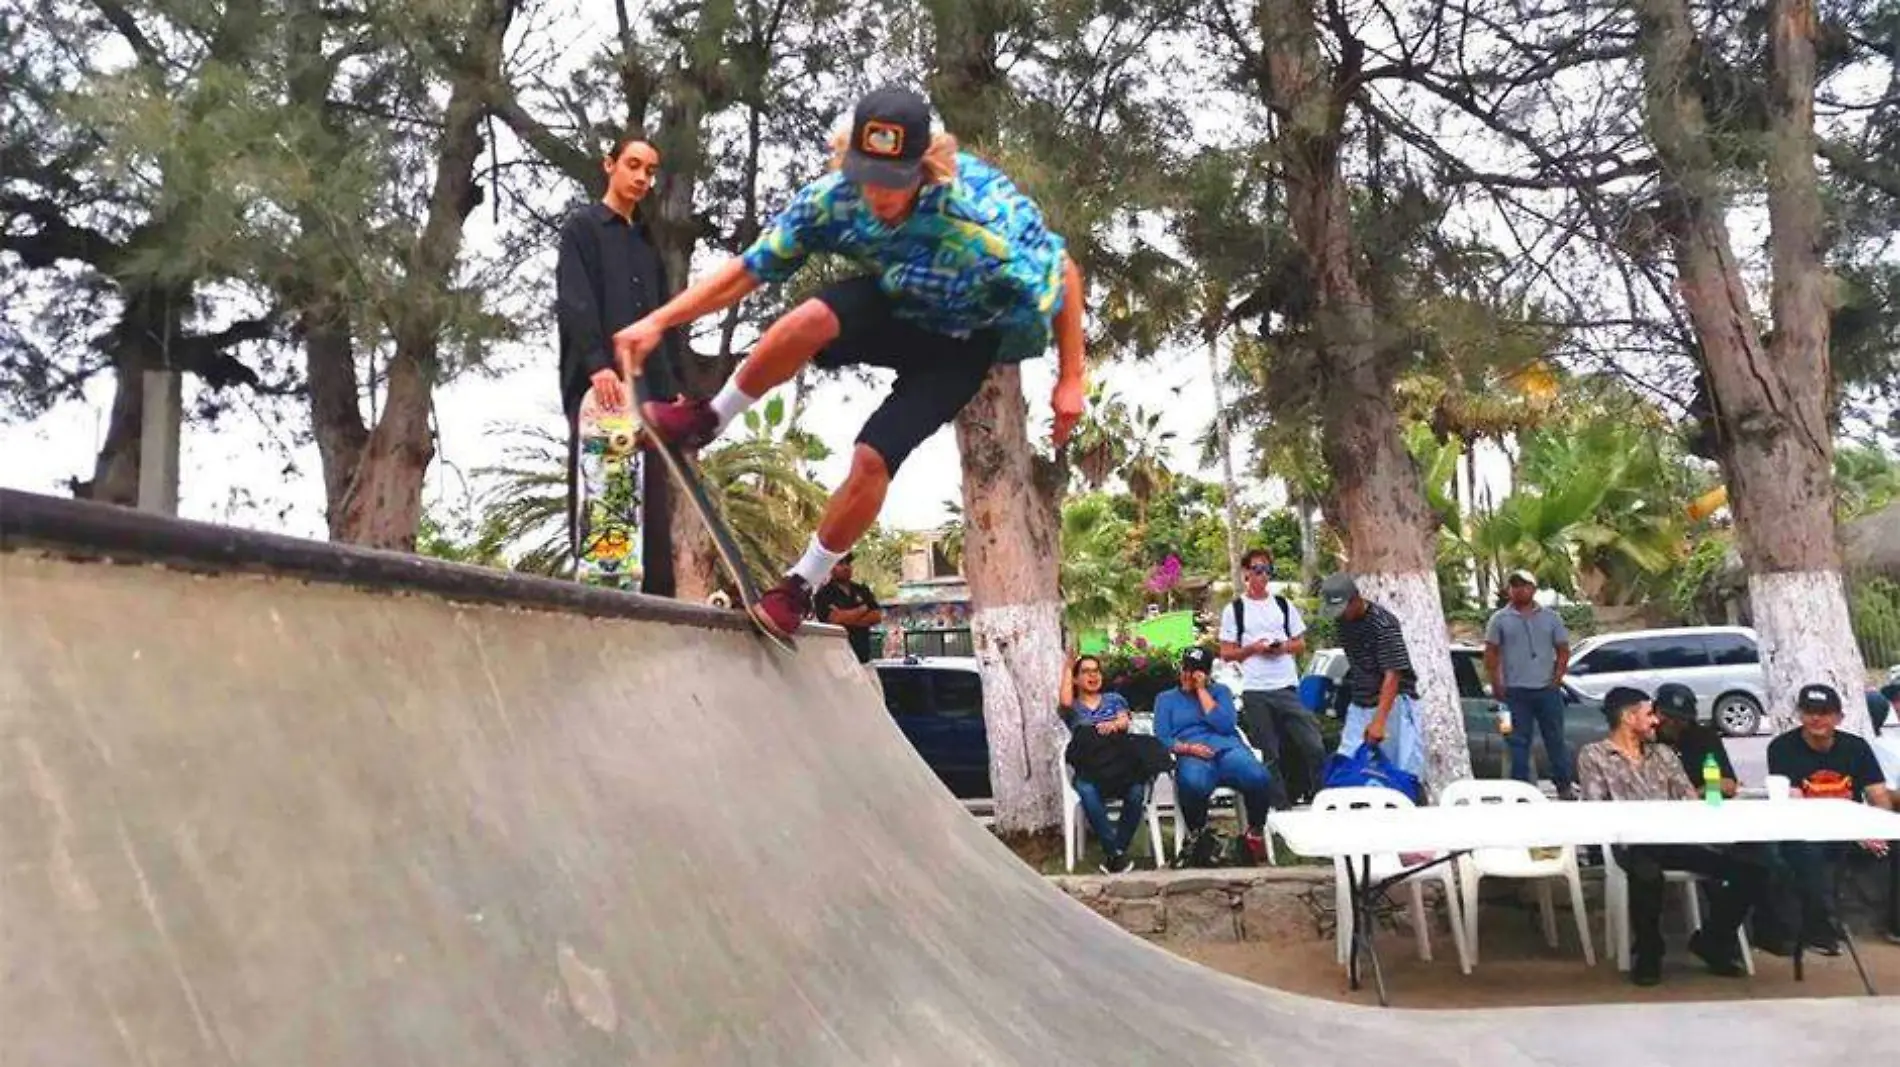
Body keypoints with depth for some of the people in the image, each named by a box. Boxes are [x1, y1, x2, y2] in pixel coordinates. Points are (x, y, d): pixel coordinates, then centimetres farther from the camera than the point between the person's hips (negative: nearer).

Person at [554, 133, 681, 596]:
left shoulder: (649, 241, 26)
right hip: (597, 383, -6)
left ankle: (656, 597, -4)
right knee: (598, 493, -13)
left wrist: (674, 383, 11)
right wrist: (596, 364, -22)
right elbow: (574, 302, -7)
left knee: (652, 500, -1)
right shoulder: (581, 226, 8)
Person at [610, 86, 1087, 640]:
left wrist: (1071, 380, -14)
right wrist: (658, 322, -21)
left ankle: (799, 586, 3)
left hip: (961, 343, -3)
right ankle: (705, 421, -8)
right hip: (890, 308, 3)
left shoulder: (983, 218, -36)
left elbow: (1064, 274, -21)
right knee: (809, 321, -32)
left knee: (873, 459, -20)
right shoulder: (834, 197, -24)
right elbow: (748, 268, -16)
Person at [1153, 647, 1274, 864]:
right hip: (1192, 756, -1)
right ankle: (1197, 834, -9)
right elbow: (1162, 739, 8)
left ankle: (1255, 832, -7)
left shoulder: (1220, 691, 23)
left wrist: (1201, 690, 4)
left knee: (1257, 777, -35)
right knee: (1192, 783, -40)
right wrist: (1187, 748, -12)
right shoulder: (1166, 698, 23)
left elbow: (1226, 725, 2)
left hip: (1228, 748, 1)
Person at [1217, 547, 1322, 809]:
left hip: (1288, 688, 2)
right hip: (1254, 691, -2)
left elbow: (1301, 644, 16)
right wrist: (1253, 648, -12)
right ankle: (1281, 806, 12)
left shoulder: (1284, 605, 12)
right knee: (1270, 755, 3)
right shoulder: (1235, 609, 4)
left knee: (1313, 746, -5)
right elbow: (1226, 653, 3)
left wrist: (1284, 647, -5)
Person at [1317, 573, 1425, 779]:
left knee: (1401, 768, -4)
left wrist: (1378, 721, -31)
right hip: (1359, 705, 7)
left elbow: (1392, 675, -24)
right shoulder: (1344, 621, 5)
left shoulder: (1384, 623, -19)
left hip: (1392, 702, -7)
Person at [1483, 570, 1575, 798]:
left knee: (1555, 738, 8)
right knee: (1518, 742, 2)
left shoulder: (1551, 617, 8)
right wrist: (1497, 685, -4)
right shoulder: (1499, 619, 4)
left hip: (1547, 690, 1)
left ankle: (1565, 786, 17)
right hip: (1515, 691, -1)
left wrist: (1557, 679, -1)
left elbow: (1563, 651, 10)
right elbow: (1491, 654, 3)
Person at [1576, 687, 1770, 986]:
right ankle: (1648, 951, -14)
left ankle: (1711, 940, 9)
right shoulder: (1593, 755, 8)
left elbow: (1689, 797, 14)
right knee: (1648, 874, -41)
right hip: (1635, 843, -5)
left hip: (1680, 839, 6)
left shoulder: (1663, 752, 25)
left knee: (1752, 872, -14)